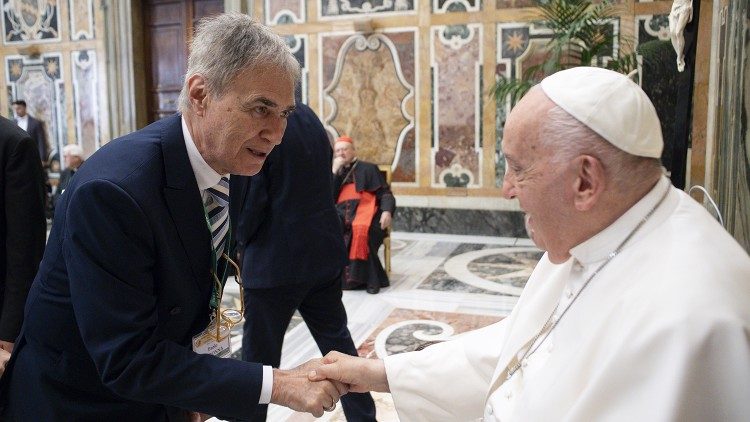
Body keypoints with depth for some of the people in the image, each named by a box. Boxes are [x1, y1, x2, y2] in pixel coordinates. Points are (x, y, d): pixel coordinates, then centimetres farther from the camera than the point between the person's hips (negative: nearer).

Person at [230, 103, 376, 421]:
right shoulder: (309, 116, 5)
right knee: (338, 343, 19)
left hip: (274, 262, -7)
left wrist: (242, 242, 4)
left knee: (259, 357, 9)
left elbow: (249, 200, -14)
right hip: (325, 253, 7)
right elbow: (323, 183, 9)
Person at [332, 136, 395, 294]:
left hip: (364, 211, -3)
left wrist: (387, 211, -18)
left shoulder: (368, 168, 11)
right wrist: (334, 172, 3)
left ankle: (369, 278, -31)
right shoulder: (336, 172, 24)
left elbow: (385, 193, 2)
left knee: (361, 231, -37)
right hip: (342, 213, 4)